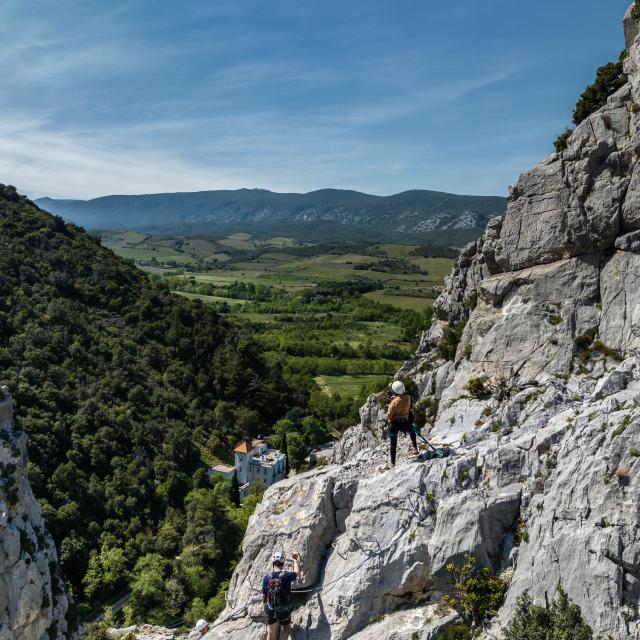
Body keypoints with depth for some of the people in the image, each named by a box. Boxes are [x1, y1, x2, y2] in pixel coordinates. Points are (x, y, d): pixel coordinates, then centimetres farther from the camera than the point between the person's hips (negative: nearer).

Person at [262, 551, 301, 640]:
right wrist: (295, 560, 23)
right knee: (286, 627, 25)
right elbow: (297, 572, 6)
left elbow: (264, 596, -6)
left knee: (271, 632, 20)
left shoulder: (267, 578, -15)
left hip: (271, 609, 1)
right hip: (285, 609, -1)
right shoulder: (287, 576, -17)